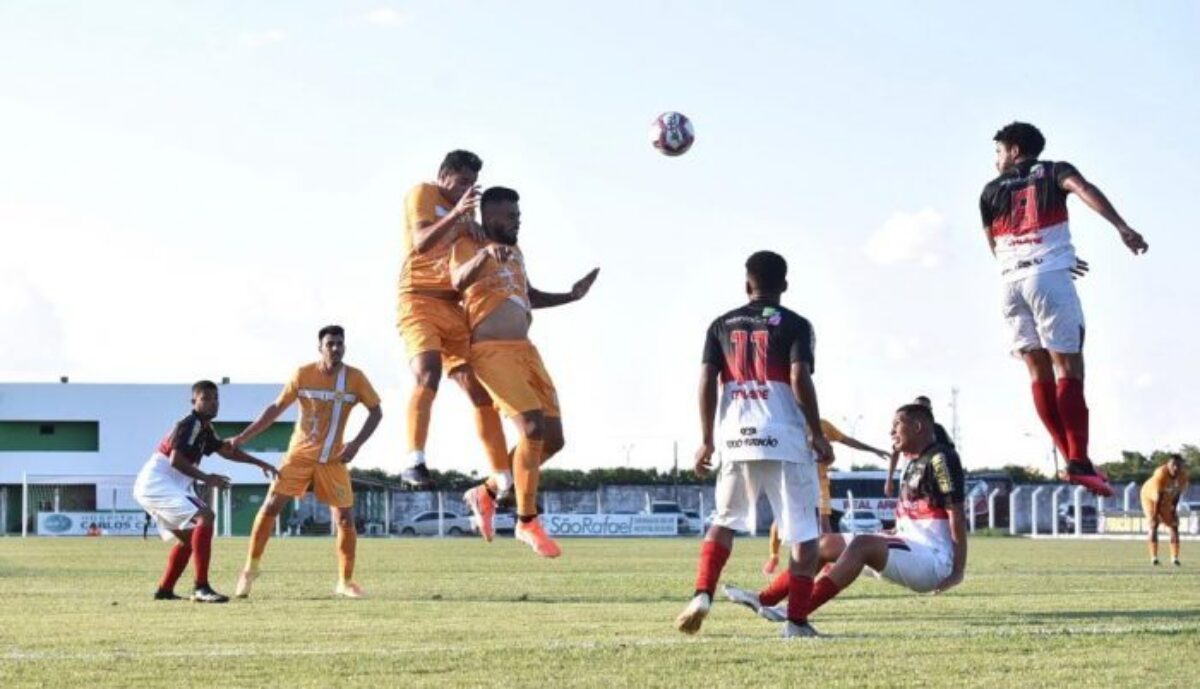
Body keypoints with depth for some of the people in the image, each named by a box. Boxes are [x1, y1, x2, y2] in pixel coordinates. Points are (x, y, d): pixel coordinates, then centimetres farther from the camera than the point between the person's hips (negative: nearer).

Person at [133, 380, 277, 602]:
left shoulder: (205, 429, 17)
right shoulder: (189, 425, -13)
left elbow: (226, 450, 32)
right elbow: (175, 459, -25)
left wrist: (260, 463, 32)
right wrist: (206, 478, -26)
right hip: (156, 483, -11)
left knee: (188, 537, 24)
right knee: (204, 517, -24)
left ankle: (165, 590, 29)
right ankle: (201, 588, -30)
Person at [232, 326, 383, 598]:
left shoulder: (355, 378, -7)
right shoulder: (303, 374, -7)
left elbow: (376, 411, 2)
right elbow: (276, 408, 1)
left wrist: (357, 443, -12)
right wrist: (243, 437, -3)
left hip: (334, 460, 0)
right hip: (299, 453, 0)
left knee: (345, 518, -4)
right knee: (271, 506, -7)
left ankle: (346, 582, 9)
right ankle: (252, 566, 9)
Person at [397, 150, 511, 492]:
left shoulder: (464, 208, 22)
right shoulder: (422, 194, 0)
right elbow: (421, 243, -15)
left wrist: (469, 222, -5)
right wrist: (456, 214, -27)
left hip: (454, 306, 7)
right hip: (419, 300, -7)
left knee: (480, 389, 2)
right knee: (428, 373, -30)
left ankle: (505, 481, 3)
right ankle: (414, 461, -36)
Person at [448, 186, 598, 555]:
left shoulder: (515, 253, 21)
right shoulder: (468, 245, -3)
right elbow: (459, 281, -25)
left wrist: (571, 296, 24)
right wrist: (485, 254, -43)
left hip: (524, 350, 8)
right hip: (491, 350, -8)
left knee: (553, 438, 4)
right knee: (533, 427, -20)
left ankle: (487, 493, 21)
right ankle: (527, 523, -9)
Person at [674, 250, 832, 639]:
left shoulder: (722, 326, 11)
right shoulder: (794, 325, 1)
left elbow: (707, 382, 5)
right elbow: (800, 379, -10)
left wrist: (707, 440, 10)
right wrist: (817, 434, -4)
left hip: (735, 437, 4)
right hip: (785, 439, -4)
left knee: (724, 521, 21)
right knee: (805, 533, 3)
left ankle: (702, 595, 3)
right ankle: (796, 620, -3)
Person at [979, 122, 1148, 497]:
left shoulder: (991, 191, 20)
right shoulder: (1054, 172, 10)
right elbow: (1084, 189, -13)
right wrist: (1122, 227, -27)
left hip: (1012, 281, 4)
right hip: (1050, 277, -3)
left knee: (1039, 371, 8)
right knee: (1068, 367, -5)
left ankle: (1071, 458, 5)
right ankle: (1079, 461, -16)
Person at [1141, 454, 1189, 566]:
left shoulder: (1183, 475, -21)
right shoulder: (1161, 474, -37)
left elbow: (1177, 494, -11)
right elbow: (1158, 496, -33)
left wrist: (1174, 510, -9)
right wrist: (1156, 514, -29)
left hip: (1168, 500, 6)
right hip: (1151, 498, -6)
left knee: (1174, 525, 1)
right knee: (1154, 525, -15)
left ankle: (1174, 558, 2)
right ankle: (1154, 557, -17)